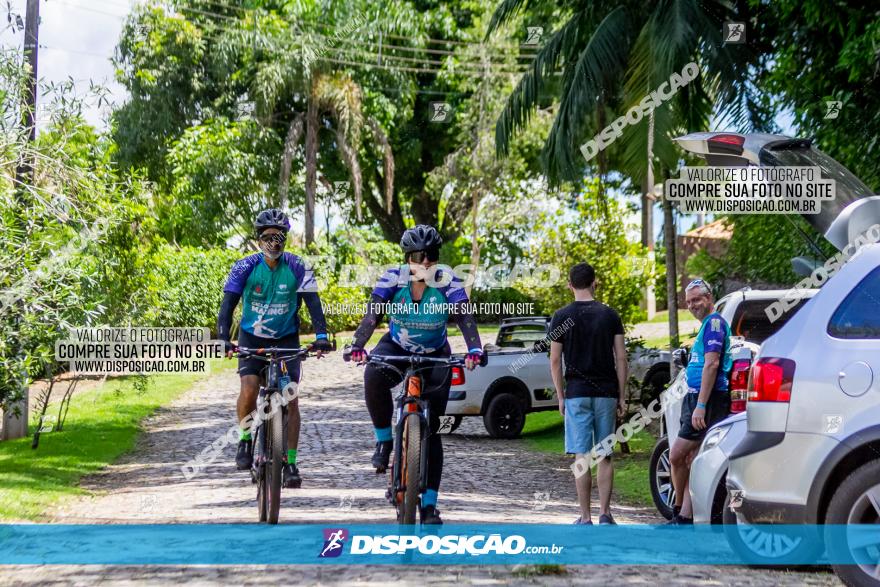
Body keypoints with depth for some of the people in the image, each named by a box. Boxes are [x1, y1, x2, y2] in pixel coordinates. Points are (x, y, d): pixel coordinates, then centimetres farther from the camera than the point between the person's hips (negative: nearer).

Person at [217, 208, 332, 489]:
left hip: (286, 339, 1)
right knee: (249, 390, -22)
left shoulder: (297, 268, -13)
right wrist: (223, 340, -33)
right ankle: (245, 440, 4)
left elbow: (313, 303, -18)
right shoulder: (245, 267, -14)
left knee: (291, 399, -8)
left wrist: (321, 337, -33)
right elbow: (228, 304, -18)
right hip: (252, 337, 0)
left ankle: (290, 463, 0)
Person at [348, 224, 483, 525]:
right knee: (373, 376, -36)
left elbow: (465, 317, -28)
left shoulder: (447, 282, -19)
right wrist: (357, 345, -43)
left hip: (435, 356, 0)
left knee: (431, 429, -6)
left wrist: (474, 350, -46)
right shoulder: (394, 278, -18)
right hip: (397, 348, 0)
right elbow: (372, 314, -26)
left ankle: (429, 504, -1)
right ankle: (383, 440, -14)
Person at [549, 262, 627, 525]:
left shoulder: (562, 317, -1)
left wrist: (560, 396, 7)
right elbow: (621, 358, 1)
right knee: (605, 456, 10)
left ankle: (585, 518, 0)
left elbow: (555, 361, -1)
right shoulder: (609, 315, 3)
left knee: (582, 457, 0)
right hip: (606, 393, 2)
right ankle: (605, 513, 6)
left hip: (577, 393, -2)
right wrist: (622, 397, 6)